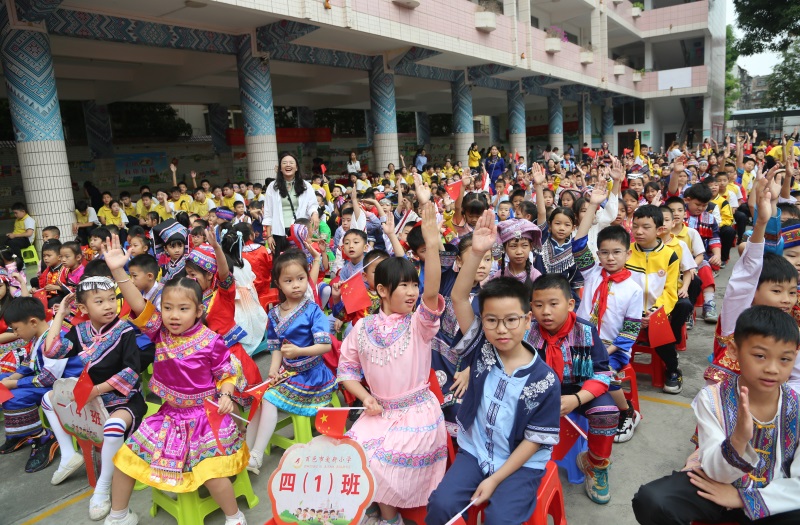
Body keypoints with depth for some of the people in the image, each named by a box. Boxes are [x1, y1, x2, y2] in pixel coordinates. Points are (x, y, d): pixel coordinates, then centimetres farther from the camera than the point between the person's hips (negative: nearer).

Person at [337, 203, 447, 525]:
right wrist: (365, 398, -10)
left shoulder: (419, 324, -10)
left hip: (417, 412, -3)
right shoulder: (363, 328, -2)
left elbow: (431, 293, -30)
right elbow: (347, 368, 7)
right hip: (379, 411, 4)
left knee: (381, 463, -13)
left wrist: (432, 244, -41)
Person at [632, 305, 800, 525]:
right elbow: (714, 472, -18)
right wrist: (738, 440, -38)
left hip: (772, 500, 0)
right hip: (713, 485, 0)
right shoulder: (712, 399, -14)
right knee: (650, 501, -26)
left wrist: (744, 498, -17)